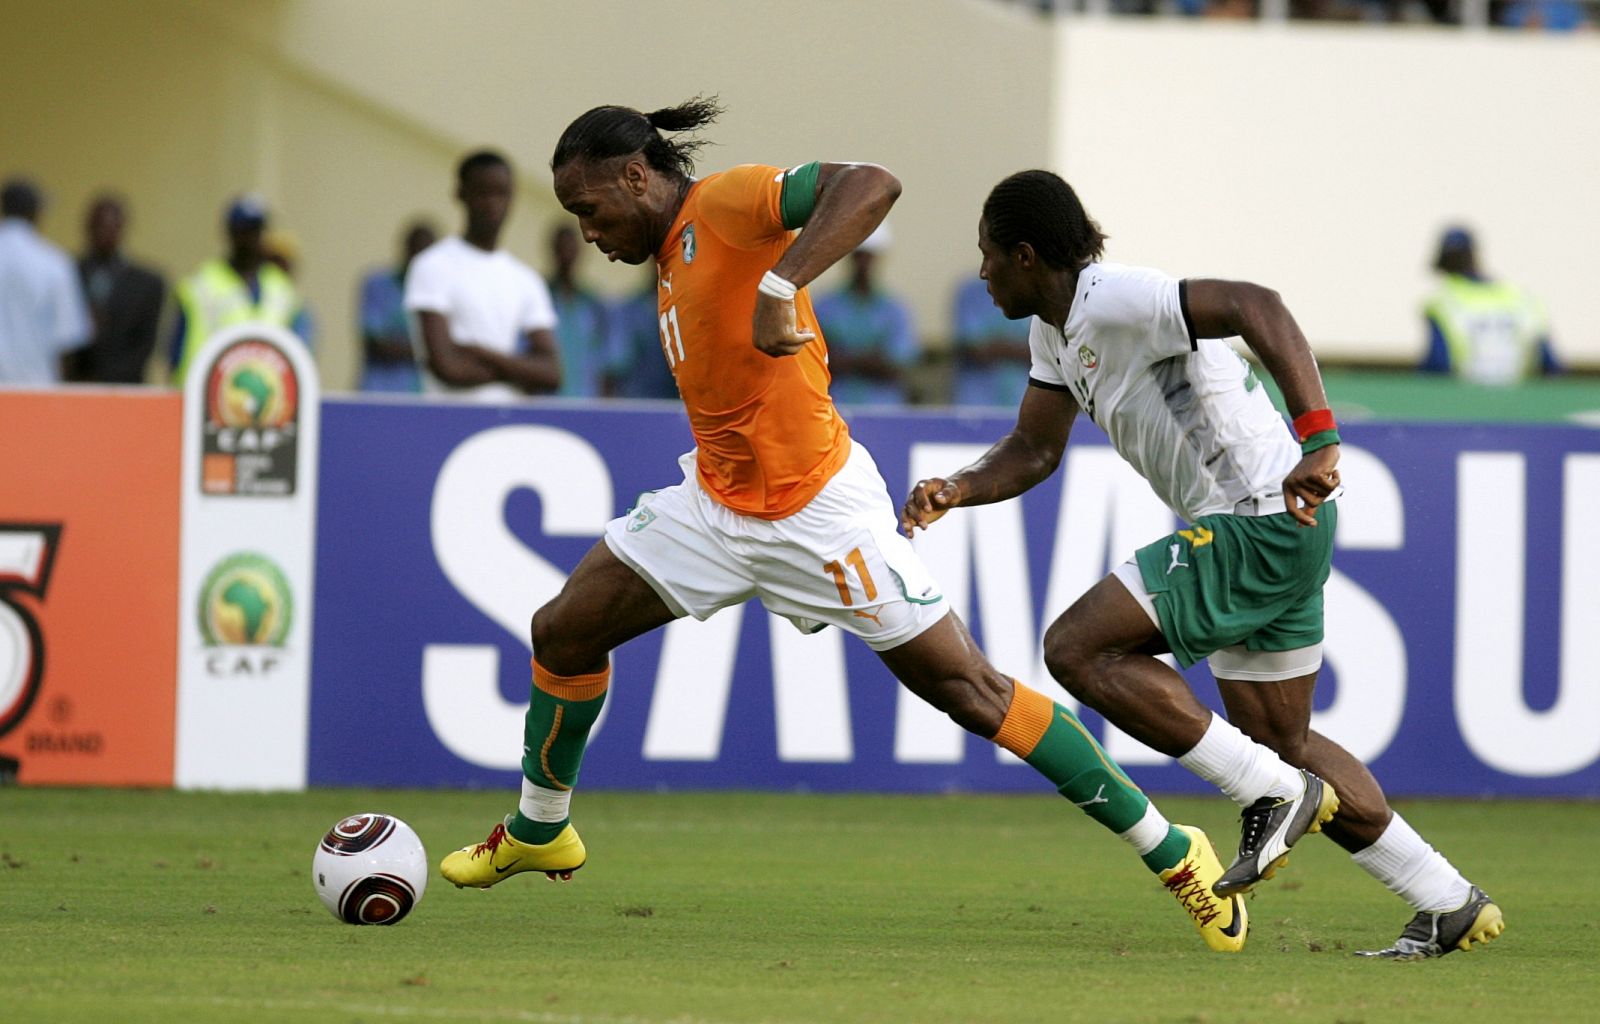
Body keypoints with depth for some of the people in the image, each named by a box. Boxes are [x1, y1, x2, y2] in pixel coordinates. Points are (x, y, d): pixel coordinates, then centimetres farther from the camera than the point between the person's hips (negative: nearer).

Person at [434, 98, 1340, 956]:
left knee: (970, 692, -6)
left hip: (817, 513, -9)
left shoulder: (726, 204, -17)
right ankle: (540, 830, 30)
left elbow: (870, 186, -33)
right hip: (718, 502, 9)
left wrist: (781, 285, -44)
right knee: (564, 631, 8)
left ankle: (1173, 853, 2)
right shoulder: (674, 255, 11)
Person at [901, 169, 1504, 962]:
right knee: (1284, 746, 17)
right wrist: (954, 492, 1)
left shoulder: (1115, 301, -19)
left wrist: (1318, 440, -41)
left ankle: (1266, 796, -10)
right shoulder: (1055, 327, 13)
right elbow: (1035, 449, 21)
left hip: (1267, 523, -11)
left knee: (1078, 647, -14)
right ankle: (1451, 906, 20)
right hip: (1262, 536, 11)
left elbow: (1254, 307, -33)